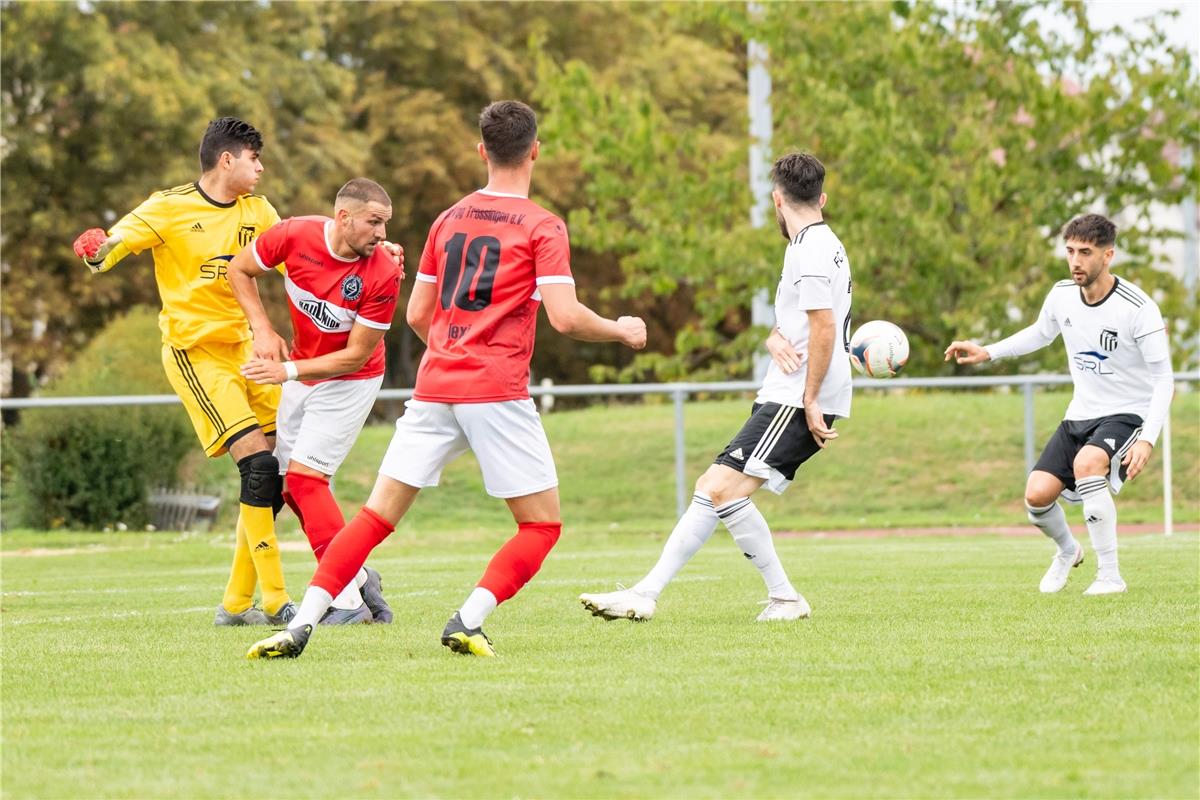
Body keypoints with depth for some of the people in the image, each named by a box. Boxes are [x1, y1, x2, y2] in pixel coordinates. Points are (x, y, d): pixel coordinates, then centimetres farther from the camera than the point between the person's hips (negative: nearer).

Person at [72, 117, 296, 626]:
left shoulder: (257, 211, 9)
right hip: (194, 354, -7)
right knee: (257, 462, -17)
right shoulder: (170, 209, -9)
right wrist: (97, 252, -39)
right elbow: (108, 248, -14)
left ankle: (237, 603, 10)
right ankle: (273, 600, -13)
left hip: (243, 349, 7)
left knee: (278, 469, 0)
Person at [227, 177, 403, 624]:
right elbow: (239, 269, -1)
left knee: (304, 476, -18)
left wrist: (289, 371, -26)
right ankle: (358, 578, 19)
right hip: (301, 376, 5)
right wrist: (263, 331, -11)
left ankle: (348, 600, -16)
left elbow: (355, 356, -21)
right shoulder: (296, 235, -19)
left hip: (349, 382, -5)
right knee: (291, 486, 6)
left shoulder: (384, 275, -26)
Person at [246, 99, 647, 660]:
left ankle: (300, 625, -8)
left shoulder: (449, 219, 15)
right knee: (542, 525, 6)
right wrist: (620, 331, 7)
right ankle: (467, 623, -12)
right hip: (498, 392, -5)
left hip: (435, 386, 5)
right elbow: (564, 317, -12)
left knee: (378, 514, 5)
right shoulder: (543, 227, -2)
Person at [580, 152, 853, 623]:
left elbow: (824, 326, -19)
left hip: (799, 402, -10)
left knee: (725, 490, -17)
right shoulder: (816, 245, 21)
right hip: (783, 398, 10)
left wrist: (811, 401, -20)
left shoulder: (812, 249, -12)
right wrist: (776, 339, -3)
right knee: (711, 487, 9)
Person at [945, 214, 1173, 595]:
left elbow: (1163, 378, -17)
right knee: (1037, 496, -10)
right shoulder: (1062, 295, -3)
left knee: (1087, 464, -36)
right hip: (1080, 416, 6)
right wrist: (988, 352, 8)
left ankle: (1110, 575, -25)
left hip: (1128, 414, -6)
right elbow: (1040, 334, 20)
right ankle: (1067, 551, 27)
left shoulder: (1138, 308, -21)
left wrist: (1147, 440, -27)